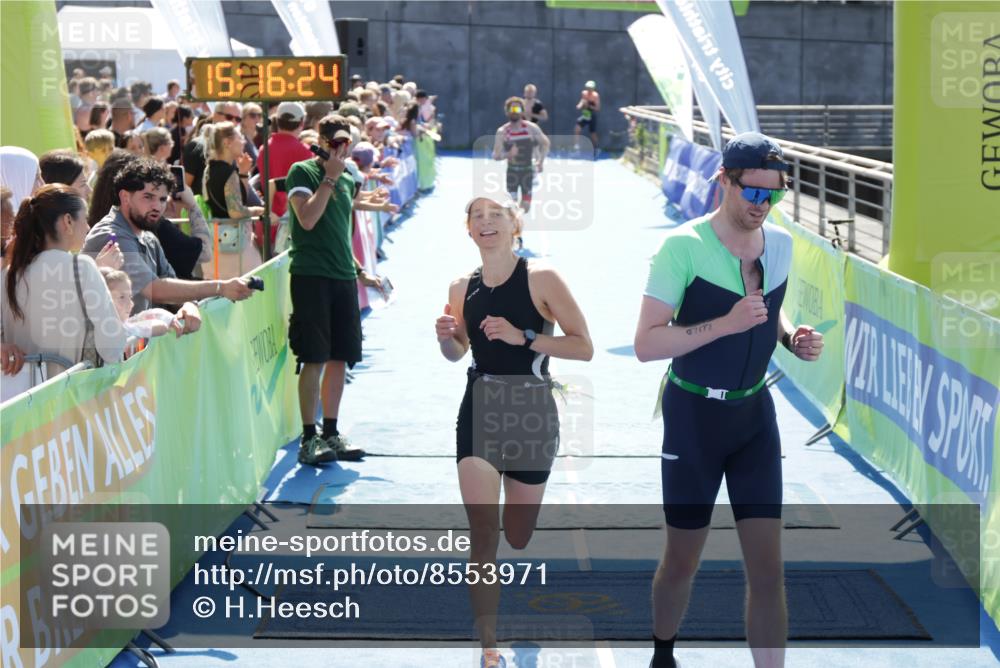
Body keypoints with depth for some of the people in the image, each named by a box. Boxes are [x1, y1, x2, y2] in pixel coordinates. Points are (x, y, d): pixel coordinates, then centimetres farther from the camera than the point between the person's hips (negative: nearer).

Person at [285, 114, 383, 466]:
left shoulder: (348, 180, 17)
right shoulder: (301, 172, -4)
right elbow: (307, 219, -19)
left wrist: (360, 270, 23)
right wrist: (329, 178, -15)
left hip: (343, 278, 7)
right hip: (310, 276, -7)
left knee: (339, 358, 9)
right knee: (314, 360, -7)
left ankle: (331, 434, 18)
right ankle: (309, 439, 0)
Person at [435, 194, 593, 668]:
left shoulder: (541, 279, -10)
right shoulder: (462, 289, 3)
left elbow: (584, 347, -13)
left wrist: (523, 337, -22)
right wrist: (445, 338, -4)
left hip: (531, 410, -2)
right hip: (479, 409, 2)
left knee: (518, 537, 11)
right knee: (483, 531, -10)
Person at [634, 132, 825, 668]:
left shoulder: (780, 244, 1)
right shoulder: (683, 246, -18)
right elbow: (645, 345, -21)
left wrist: (791, 336, -1)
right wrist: (725, 323, -29)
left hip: (755, 413, 4)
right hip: (694, 416, -4)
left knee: (767, 567, -2)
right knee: (683, 561, 11)